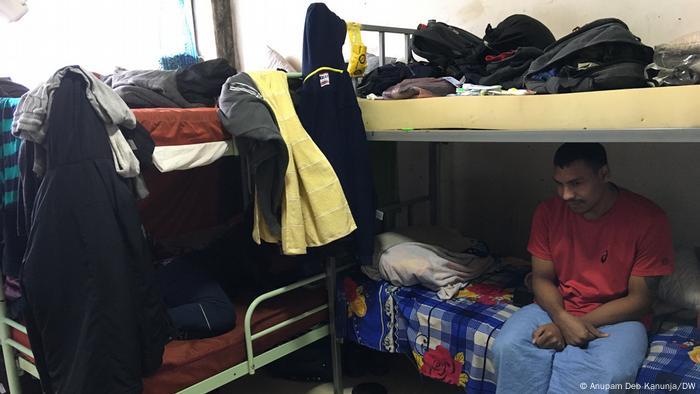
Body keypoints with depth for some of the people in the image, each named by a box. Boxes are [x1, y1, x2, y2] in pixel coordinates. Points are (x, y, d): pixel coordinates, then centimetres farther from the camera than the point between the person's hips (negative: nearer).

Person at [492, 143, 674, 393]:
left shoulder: (648, 219, -13)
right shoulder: (548, 212, -4)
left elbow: (639, 299, -11)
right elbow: (542, 278, 0)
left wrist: (580, 323, -21)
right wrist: (562, 319, -21)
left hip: (617, 317, -2)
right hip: (557, 310, 3)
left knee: (608, 374, -35)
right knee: (508, 347, -28)